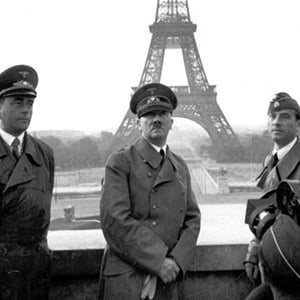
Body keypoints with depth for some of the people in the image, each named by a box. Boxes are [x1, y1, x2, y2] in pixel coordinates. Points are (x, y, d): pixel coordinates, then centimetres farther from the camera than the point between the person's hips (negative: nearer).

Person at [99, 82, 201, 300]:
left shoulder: (181, 167, 13)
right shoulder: (120, 163, -4)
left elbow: (192, 219, 7)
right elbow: (115, 221, -14)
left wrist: (175, 262, -9)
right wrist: (158, 261, -16)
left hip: (167, 281, 5)